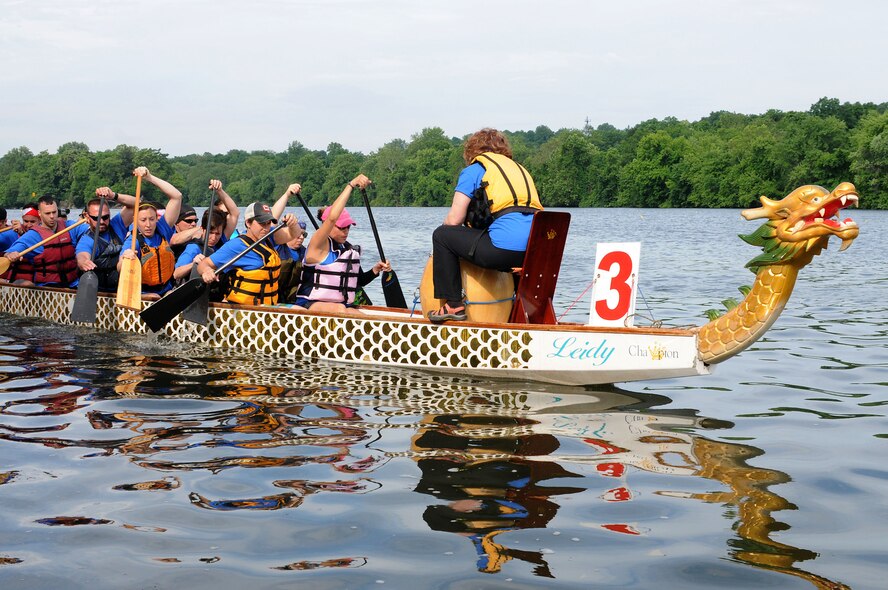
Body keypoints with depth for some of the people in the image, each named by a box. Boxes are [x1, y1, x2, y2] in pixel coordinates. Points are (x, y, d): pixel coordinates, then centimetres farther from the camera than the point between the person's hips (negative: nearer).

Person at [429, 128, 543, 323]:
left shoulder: (474, 169, 10)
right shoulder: (519, 168, 29)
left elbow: (454, 220, 3)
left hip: (503, 248, -7)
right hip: (536, 252, 7)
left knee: (441, 235, 10)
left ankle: (453, 305, 8)